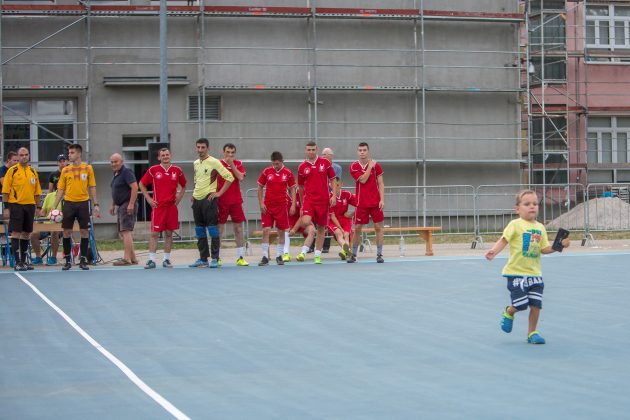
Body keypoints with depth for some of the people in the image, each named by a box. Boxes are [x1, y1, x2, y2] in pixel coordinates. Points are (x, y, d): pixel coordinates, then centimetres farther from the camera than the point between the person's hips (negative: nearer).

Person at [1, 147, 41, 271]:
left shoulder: (33, 172, 12)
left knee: (26, 233, 9)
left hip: (30, 206, 5)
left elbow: (37, 192, 16)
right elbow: (5, 191, -4)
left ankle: (24, 261, 17)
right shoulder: (12, 171, -2)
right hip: (16, 206, -5)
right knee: (16, 233, -5)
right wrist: (6, 208, -10)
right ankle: (17, 262, -4)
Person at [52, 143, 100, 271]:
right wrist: (54, 206, 0)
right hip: (68, 203, 1)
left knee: (84, 231, 0)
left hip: (83, 203, -1)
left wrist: (96, 205, -1)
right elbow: (60, 190, 8)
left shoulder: (88, 168, 3)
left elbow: (92, 187, 6)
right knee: (66, 232, 0)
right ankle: (68, 260, 11)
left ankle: (83, 260, 8)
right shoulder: (65, 170, 6)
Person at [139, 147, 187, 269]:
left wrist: (179, 196, 7)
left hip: (171, 206, 2)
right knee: (154, 233, -5)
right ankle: (151, 260, -3)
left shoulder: (177, 170, 5)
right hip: (157, 206, -2)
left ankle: (166, 259, 13)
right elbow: (141, 184, 10)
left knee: (169, 233, 5)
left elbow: (184, 185, 20)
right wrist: (148, 198, 3)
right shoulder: (153, 170, 0)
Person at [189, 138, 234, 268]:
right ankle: (203, 259, 14)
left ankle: (215, 259, -3)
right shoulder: (195, 163, 14)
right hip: (197, 199, 7)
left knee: (212, 229, -7)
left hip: (209, 199, -7)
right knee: (199, 231, 8)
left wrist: (219, 193, -11)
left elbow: (230, 177, -9)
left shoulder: (214, 162, -6)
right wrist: (194, 194, 16)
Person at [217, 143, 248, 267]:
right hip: (222, 201, -2)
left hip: (236, 201, 2)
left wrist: (232, 164, -10)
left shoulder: (238, 164, 7)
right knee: (219, 228, -1)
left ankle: (240, 257, 5)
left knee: (238, 228, 2)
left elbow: (240, 177, -9)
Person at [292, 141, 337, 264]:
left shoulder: (325, 163, 3)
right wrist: (302, 203, 17)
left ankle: (318, 255, 14)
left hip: (323, 200, 1)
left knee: (321, 227, 5)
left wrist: (334, 195, -4)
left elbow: (332, 180, 7)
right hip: (308, 199, -1)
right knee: (305, 222, -26)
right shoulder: (302, 167, 5)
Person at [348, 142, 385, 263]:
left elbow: (381, 184, 2)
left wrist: (382, 199, -7)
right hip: (361, 203, 0)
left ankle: (379, 254, 4)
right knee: (357, 228, 2)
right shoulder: (354, 167, 1)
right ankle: (353, 255, 13)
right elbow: (363, 180, -14)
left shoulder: (376, 165, 3)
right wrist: (370, 166, -10)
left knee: (378, 227, -1)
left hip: (375, 202, 0)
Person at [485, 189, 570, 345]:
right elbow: (503, 240, -14)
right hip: (516, 273, -5)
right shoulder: (515, 225, -7)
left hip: (535, 273, 5)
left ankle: (532, 332, 18)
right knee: (521, 304, -9)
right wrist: (493, 252, -30)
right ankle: (508, 313, 25)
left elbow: (544, 249, 13)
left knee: (536, 305, 1)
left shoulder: (540, 227, 9)